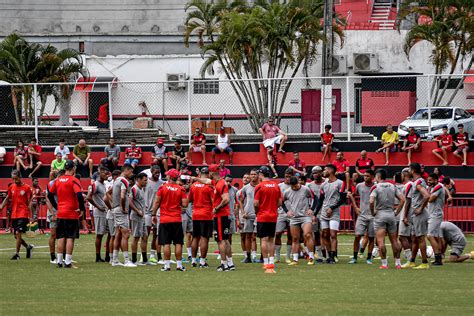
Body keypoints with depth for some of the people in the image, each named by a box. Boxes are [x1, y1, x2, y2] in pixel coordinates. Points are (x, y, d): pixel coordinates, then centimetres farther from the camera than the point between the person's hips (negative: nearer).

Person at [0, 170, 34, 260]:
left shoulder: (26, 188, -6)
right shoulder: (11, 187, 9)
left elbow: (30, 202, -6)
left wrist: (30, 216, -12)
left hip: (23, 214, -6)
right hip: (14, 215, 6)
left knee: (18, 233, -16)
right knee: (16, 236, 9)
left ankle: (17, 253, -9)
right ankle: (28, 247, 32)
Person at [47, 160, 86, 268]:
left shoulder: (58, 180, 8)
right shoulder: (74, 180, -10)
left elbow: (50, 195, 14)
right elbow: (79, 195, -21)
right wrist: (82, 209, -10)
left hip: (60, 214, 5)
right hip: (72, 214, -5)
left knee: (61, 238, 10)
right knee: (70, 238, -2)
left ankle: (59, 261, 10)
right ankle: (68, 262, -5)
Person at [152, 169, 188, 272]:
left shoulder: (162, 188, -5)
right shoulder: (181, 189, -2)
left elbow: (156, 202, -3)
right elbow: (185, 204, -7)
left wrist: (154, 215, 7)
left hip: (165, 220, -1)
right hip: (177, 220, 1)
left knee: (166, 244, 1)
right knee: (178, 243, 5)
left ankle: (167, 265, 0)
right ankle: (179, 265, 4)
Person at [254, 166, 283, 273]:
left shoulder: (259, 187, -10)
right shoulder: (276, 186, 5)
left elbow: (256, 203, -13)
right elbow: (280, 202, 7)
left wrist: (256, 211, 5)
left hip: (262, 217, -5)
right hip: (273, 216, 5)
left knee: (264, 239, -3)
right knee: (271, 239, 10)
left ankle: (266, 263, -5)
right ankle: (271, 263, 8)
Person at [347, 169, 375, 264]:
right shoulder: (359, 186, 4)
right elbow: (352, 195, 21)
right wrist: (355, 207, 12)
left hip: (373, 216, -1)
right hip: (361, 215, 1)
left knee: (371, 238, 3)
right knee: (357, 236, -6)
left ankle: (369, 258, 12)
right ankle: (354, 258, 2)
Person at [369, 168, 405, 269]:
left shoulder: (375, 187, -7)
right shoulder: (392, 186, 8)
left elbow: (371, 201, -21)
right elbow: (402, 199, 5)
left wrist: (373, 212, -6)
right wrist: (396, 212, 9)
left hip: (379, 215, -5)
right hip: (391, 214, 5)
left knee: (380, 241, -5)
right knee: (394, 240, 11)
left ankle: (384, 263, -9)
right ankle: (398, 263, 12)